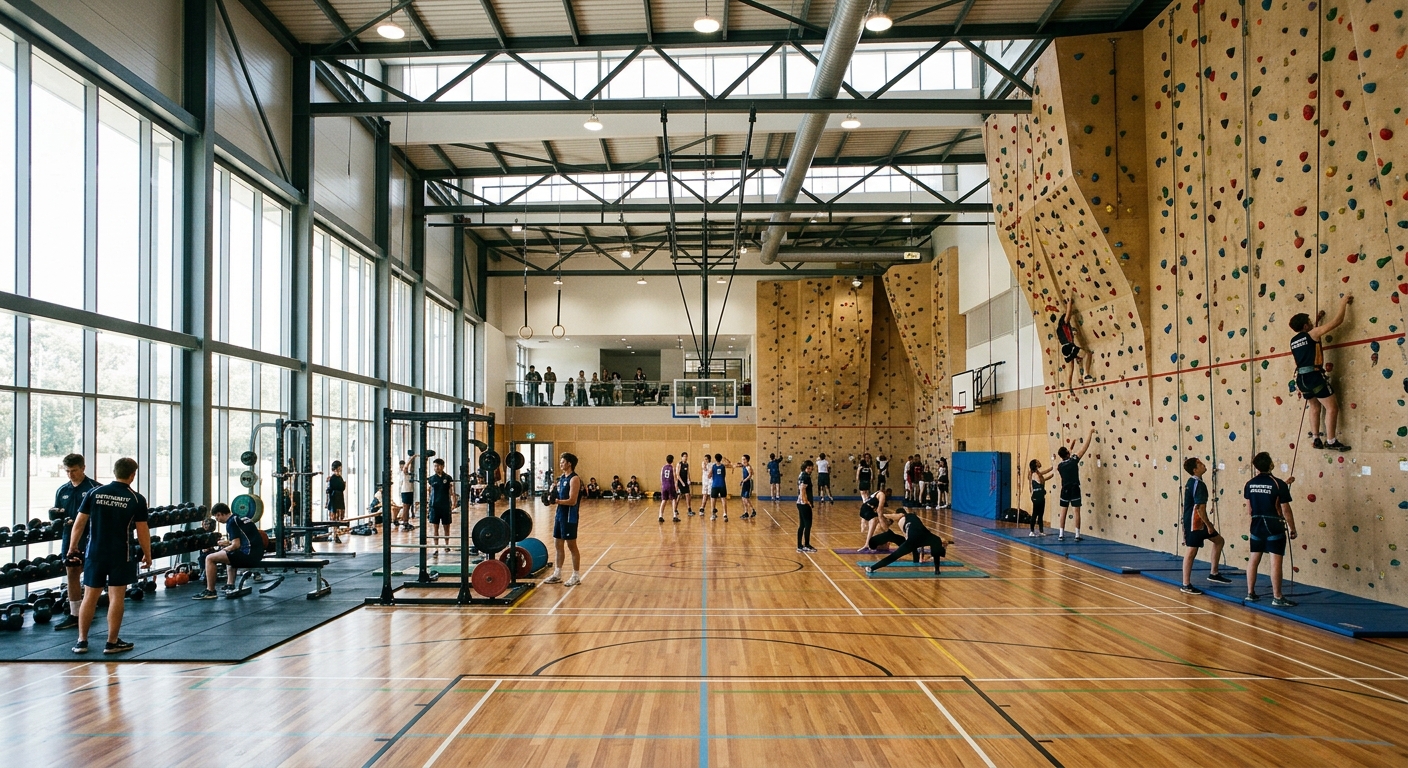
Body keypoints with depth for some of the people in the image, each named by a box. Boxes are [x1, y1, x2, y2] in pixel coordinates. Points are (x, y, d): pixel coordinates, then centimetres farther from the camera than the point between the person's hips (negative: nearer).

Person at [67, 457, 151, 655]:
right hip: (120, 555, -3)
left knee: (89, 597, 10)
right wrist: (147, 555, 6)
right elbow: (142, 531, -5)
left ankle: (81, 641, 14)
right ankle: (112, 643, 7)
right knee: (116, 598, 3)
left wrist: (73, 548, 15)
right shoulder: (136, 499, -6)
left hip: (95, 553, 3)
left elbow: (79, 523, 4)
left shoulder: (94, 493, 1)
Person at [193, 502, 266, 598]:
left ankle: (210, 592, 2)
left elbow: (236, 545, -13)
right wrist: (229, 542, 25)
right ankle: (230, 585, 31)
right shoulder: (241, 518, 20)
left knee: (210, 558, -4)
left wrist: (223, 550, 4)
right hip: (257, 554, 10)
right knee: (230, 554, 38)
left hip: (248, 554, -10)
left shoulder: (231, 522, -7)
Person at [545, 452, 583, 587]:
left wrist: (555, 501, -30)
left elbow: (572, 501, -22)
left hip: (569, 517, -9)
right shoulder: (561, 478, 12)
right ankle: (557, 574, 21)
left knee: (572, 546, -1)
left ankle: (576, 577, 8)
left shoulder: (574, 479, -15)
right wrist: (556, 515, 15)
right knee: (558, 544, 12)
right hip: (560, 515, 9)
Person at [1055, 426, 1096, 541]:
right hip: (1075, 489, -3)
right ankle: (1077, 535, -2)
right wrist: (1090, 432, 2)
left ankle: (1061, 534, 9)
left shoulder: (1059, 466, 1)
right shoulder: (1074, 460, -8)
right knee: (1076, 511, -1)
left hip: (1065, 490, 3)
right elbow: (1085, 446, -5)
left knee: (1063, 511, 8)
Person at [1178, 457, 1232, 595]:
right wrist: (1208, 525, -15)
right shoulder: (1199, 484, -19)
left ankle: (1214, 574, 24)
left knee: (1218, 540, 19)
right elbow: (1200, 508, -24)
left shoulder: (1191, 482, 11)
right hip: (1195, 522, -10)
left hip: (1191, 520, 10)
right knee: (1192, 551, -4)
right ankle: (1186, 585, 2)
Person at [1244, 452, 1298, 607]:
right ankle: (1277, 598, -2)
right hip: (1275, 528, -5)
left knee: (1254, 559, 11)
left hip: (1256, 526, 5)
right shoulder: (1279, 484, -12)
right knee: (1275, 561, -4)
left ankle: (1250, 593, 17)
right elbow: (1285, 510, -9)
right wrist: (1292, 528, 1)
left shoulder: (1249, 484, 1)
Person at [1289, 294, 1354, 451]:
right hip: (1314, 376, -8)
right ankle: (1331, 442, -4)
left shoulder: (1293, 341, 13)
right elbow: (1337, 321, -3)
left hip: (1301, 378, 8)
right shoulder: (1313, 334, -5)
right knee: (1332, 407, -2)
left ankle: (1317, 439, 19)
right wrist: (1343, 303, 9)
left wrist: (1317, 319, 38)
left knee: (1315, 408, 19)